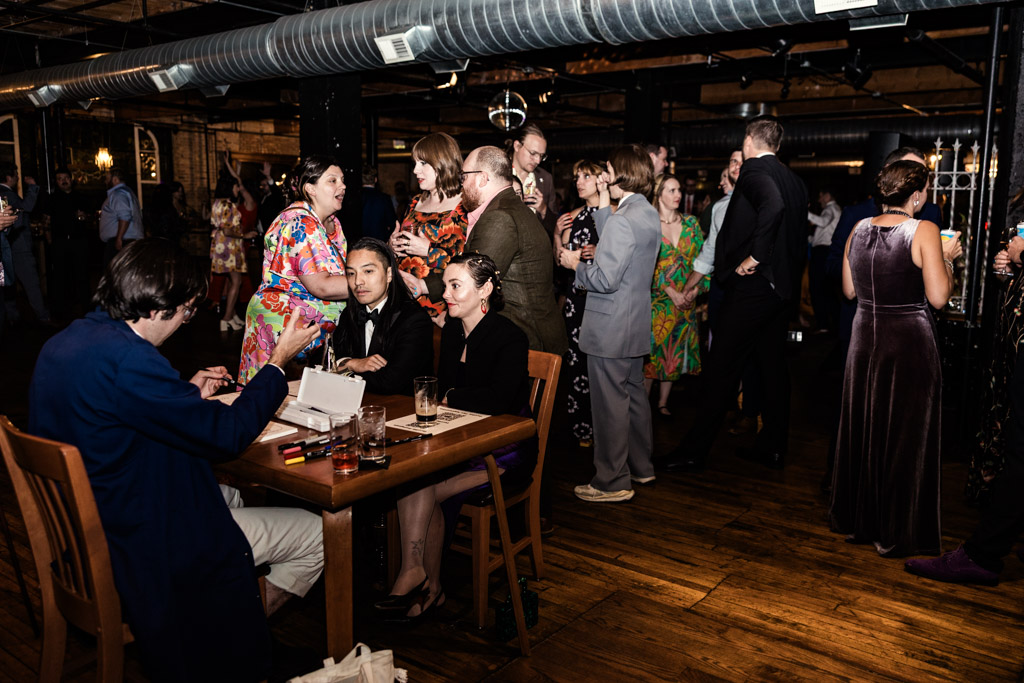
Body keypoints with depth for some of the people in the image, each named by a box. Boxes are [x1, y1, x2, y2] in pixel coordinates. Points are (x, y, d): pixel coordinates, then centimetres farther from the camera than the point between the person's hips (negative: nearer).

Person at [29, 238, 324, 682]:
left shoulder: (63, 343, 3)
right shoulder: (125, 357, -29)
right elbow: (227, 434, -24)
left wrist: (189, 394, 10)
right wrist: (279, 362, -12)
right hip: (140, 550, -10)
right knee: (314, 536, -1)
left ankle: (233, 627, 30)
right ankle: (239, 640, 18)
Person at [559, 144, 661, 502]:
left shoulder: (623, 219, -21)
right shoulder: (649, 213, 9)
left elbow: (606, 279, -24)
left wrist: (576, 264, -7)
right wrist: (604, 204, 12)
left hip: (610, 328, -10)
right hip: (635, 324, 10)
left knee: (610, 403, -1)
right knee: (634, 394, 20)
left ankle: (612, 482, 10)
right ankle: (641, 466, 33)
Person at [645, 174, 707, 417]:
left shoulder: (690, 223, 7)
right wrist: (671, 292, -16)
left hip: (685, 300, 4)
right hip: (656, 297, -4)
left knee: (675, 352, 8)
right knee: (653, 350, -3)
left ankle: (663, 402, 21)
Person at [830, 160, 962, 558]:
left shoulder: (859, 229, 3)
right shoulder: (924, 231, -12)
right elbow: (939, 297, -15)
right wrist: (947, 258, 0)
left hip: (865, 336, 5)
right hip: (909, 342, -5)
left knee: (861, 427, 17)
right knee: (905, 434, 6)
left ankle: (855, 518, 30)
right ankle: (896, 533, 16)